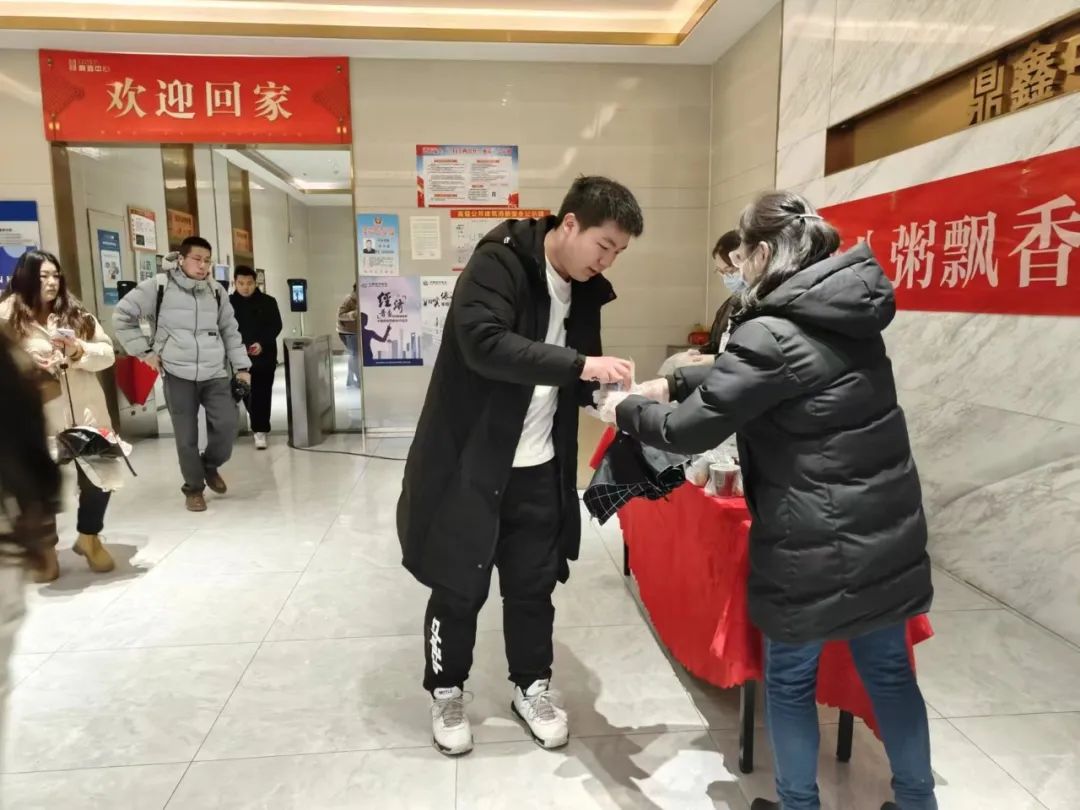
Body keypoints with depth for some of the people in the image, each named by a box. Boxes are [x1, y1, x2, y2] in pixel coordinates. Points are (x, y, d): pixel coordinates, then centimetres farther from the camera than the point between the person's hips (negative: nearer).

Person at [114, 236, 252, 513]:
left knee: (227, 425, -6)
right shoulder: (158, 287, -5)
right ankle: (193, 488, 22)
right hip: (178, 375, -3)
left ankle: (210, 465, 24)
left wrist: (241, 366, 9)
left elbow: (230, 330, 14)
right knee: (186, 436, 3)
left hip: (215, 374, 3)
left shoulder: (216, 291, 7)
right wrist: (144, 350, -2)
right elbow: (122, 316, 3)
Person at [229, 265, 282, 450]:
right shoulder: (228, 302, 2)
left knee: (261, 394, -1)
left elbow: (276, 326, -1)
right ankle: (259, 426, 30)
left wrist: (262, 343, -16)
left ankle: (260, 431, 4)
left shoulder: (268, 302, 0)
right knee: (246, 394, 10)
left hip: (264, 355, -1)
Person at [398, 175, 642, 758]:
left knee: (534, 585, 14)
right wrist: (581, 364, -33)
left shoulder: (584, 290, 7)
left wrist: (613, 391, -8)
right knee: (458, 588, 9)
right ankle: (446, 692, 33)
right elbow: (484, 343, -30)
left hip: (538, 468, 6)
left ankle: (532, 687, 36)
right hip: (470, 462, -5)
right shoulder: (498, 262, -15)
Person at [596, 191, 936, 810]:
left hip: (817, 547, -8)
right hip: (887, 533, 8)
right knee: (890, 671, 23)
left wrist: (627, 410, -1)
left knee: (791, 681, 15)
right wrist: (673, 384, 15)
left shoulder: (773, 334, -22)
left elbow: (690, 430, -18)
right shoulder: (845, 316, 5)